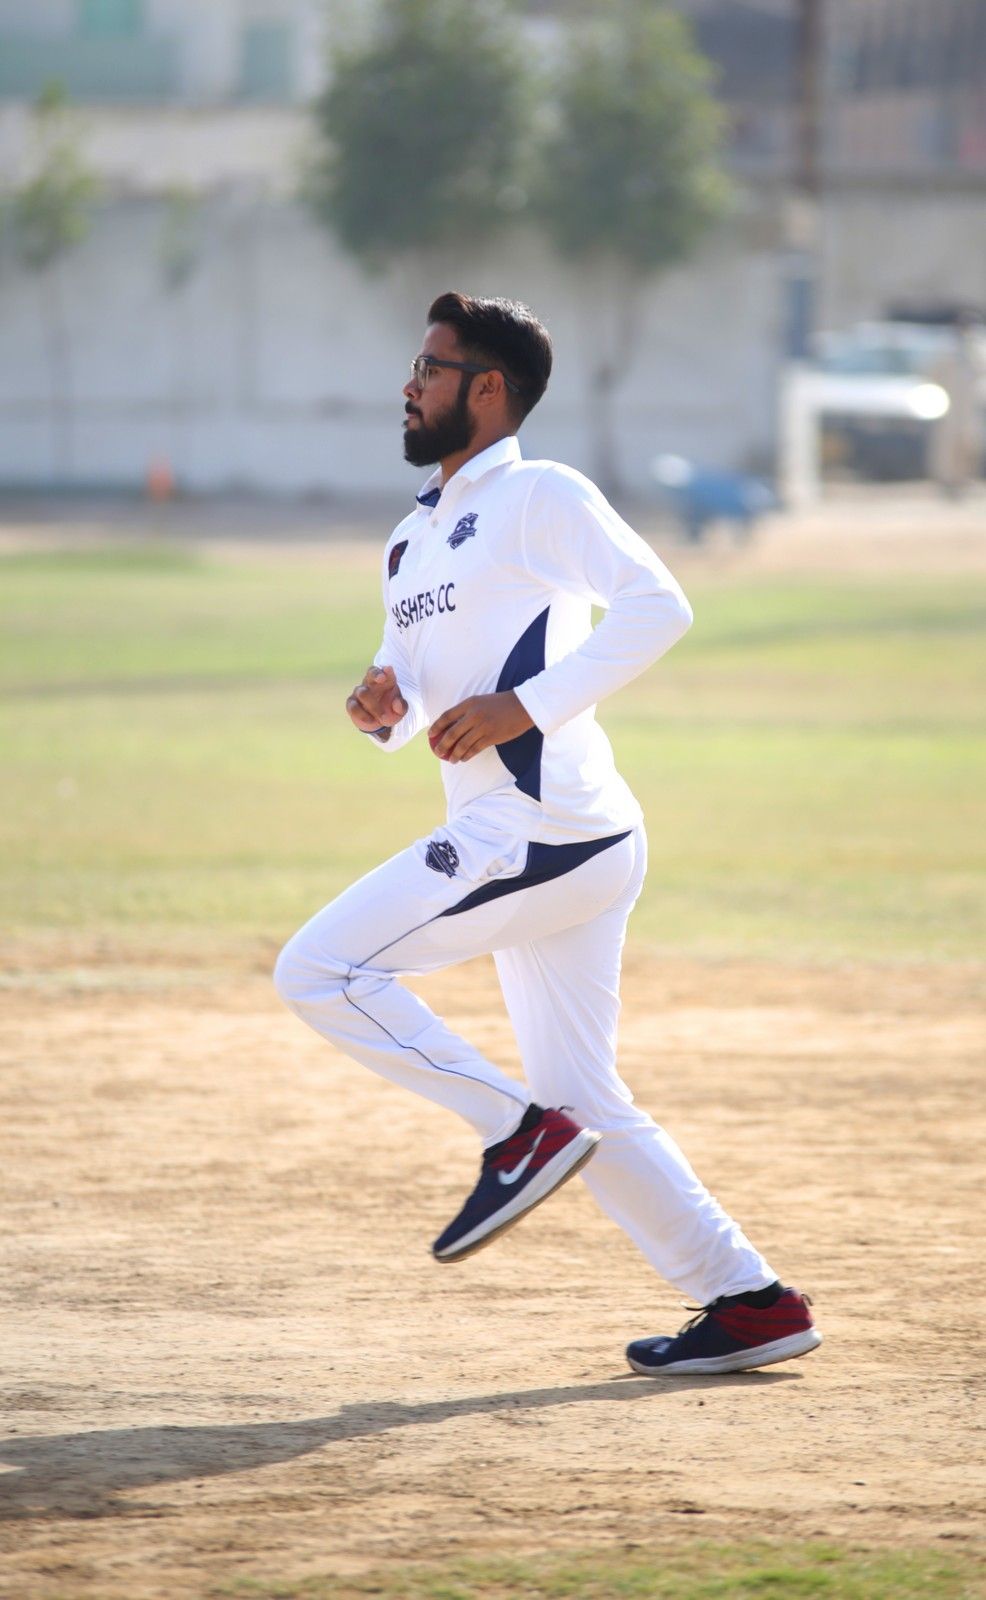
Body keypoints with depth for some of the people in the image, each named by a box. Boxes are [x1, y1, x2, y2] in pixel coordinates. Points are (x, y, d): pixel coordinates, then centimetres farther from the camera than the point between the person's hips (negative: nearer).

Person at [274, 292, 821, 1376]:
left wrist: (527, 705, -21)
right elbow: (405, 696, 26)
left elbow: (658, 606, -16)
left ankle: (521, 1132, -7)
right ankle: (749, 1302, 12)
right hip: (549, 843, 9)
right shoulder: (410, 542, 22)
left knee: (318, 971, -10)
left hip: (543, 829, -9)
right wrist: (383, 706, 2)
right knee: (588, 1110, 10)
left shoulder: (541, 497, -5)